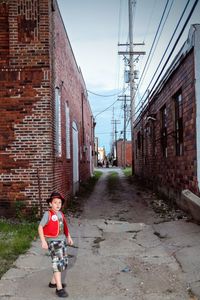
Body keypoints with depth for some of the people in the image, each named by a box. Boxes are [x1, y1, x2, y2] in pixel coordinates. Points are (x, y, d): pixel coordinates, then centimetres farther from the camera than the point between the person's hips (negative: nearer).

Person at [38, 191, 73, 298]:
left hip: (62, 240, 8)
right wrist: (43, 241, -20)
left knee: (64, 262, 14)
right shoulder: (48, 214, -13)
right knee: (58, 262, -9)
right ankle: (59, 288, -2)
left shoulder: (60, 214, 7)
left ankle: (53, 282, 30)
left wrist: (69, 237, 18)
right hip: (53, 241, -8)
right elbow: (40, 227, -14)